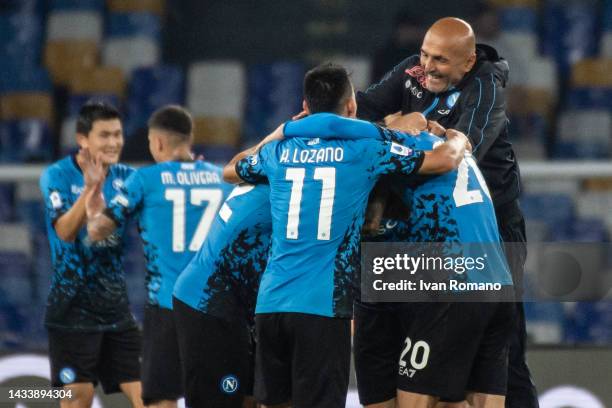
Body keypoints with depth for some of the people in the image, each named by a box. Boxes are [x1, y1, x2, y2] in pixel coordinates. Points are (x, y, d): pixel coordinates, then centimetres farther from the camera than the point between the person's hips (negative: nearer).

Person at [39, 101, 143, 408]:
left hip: (116, 304, 4)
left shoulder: (125, 177, 3)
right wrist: (90, 188, -37)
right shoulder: (57, 176, -10)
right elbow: (65, 231, -22)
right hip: (74, 307, -4)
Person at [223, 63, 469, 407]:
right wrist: (457, 139, 24)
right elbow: (446, 160, 1)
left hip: (271, 301, 4)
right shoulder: (365, 150, 0)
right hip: (322, 305, -4)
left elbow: (230, 171, 34)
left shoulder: (280, 151, 13)